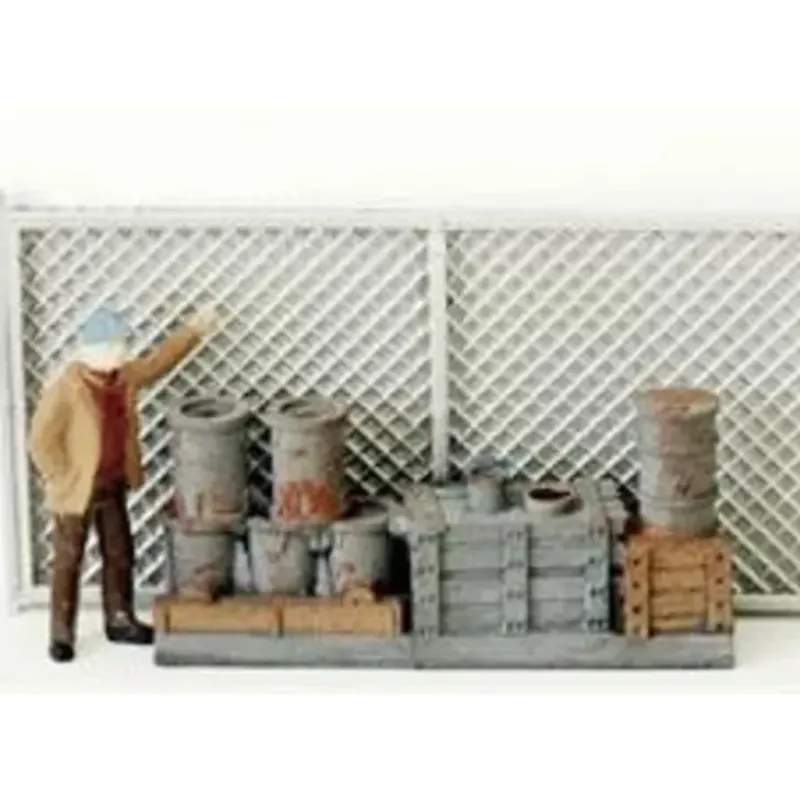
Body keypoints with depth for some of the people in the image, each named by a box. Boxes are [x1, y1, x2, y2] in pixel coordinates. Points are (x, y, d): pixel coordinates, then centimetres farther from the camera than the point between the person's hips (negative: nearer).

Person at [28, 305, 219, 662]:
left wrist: (193, 330, 15)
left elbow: (157, 361, 16)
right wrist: (63, 482, -18)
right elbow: (41, 442, -21)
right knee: (68, 563, 4)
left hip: (113, 485, 7)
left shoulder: (123, 376, -2)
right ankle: (61, 635, 13)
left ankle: (120, 621, 32)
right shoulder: (65, 389, -24)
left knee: (120, 555, 17)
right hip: (77, 490, -7)